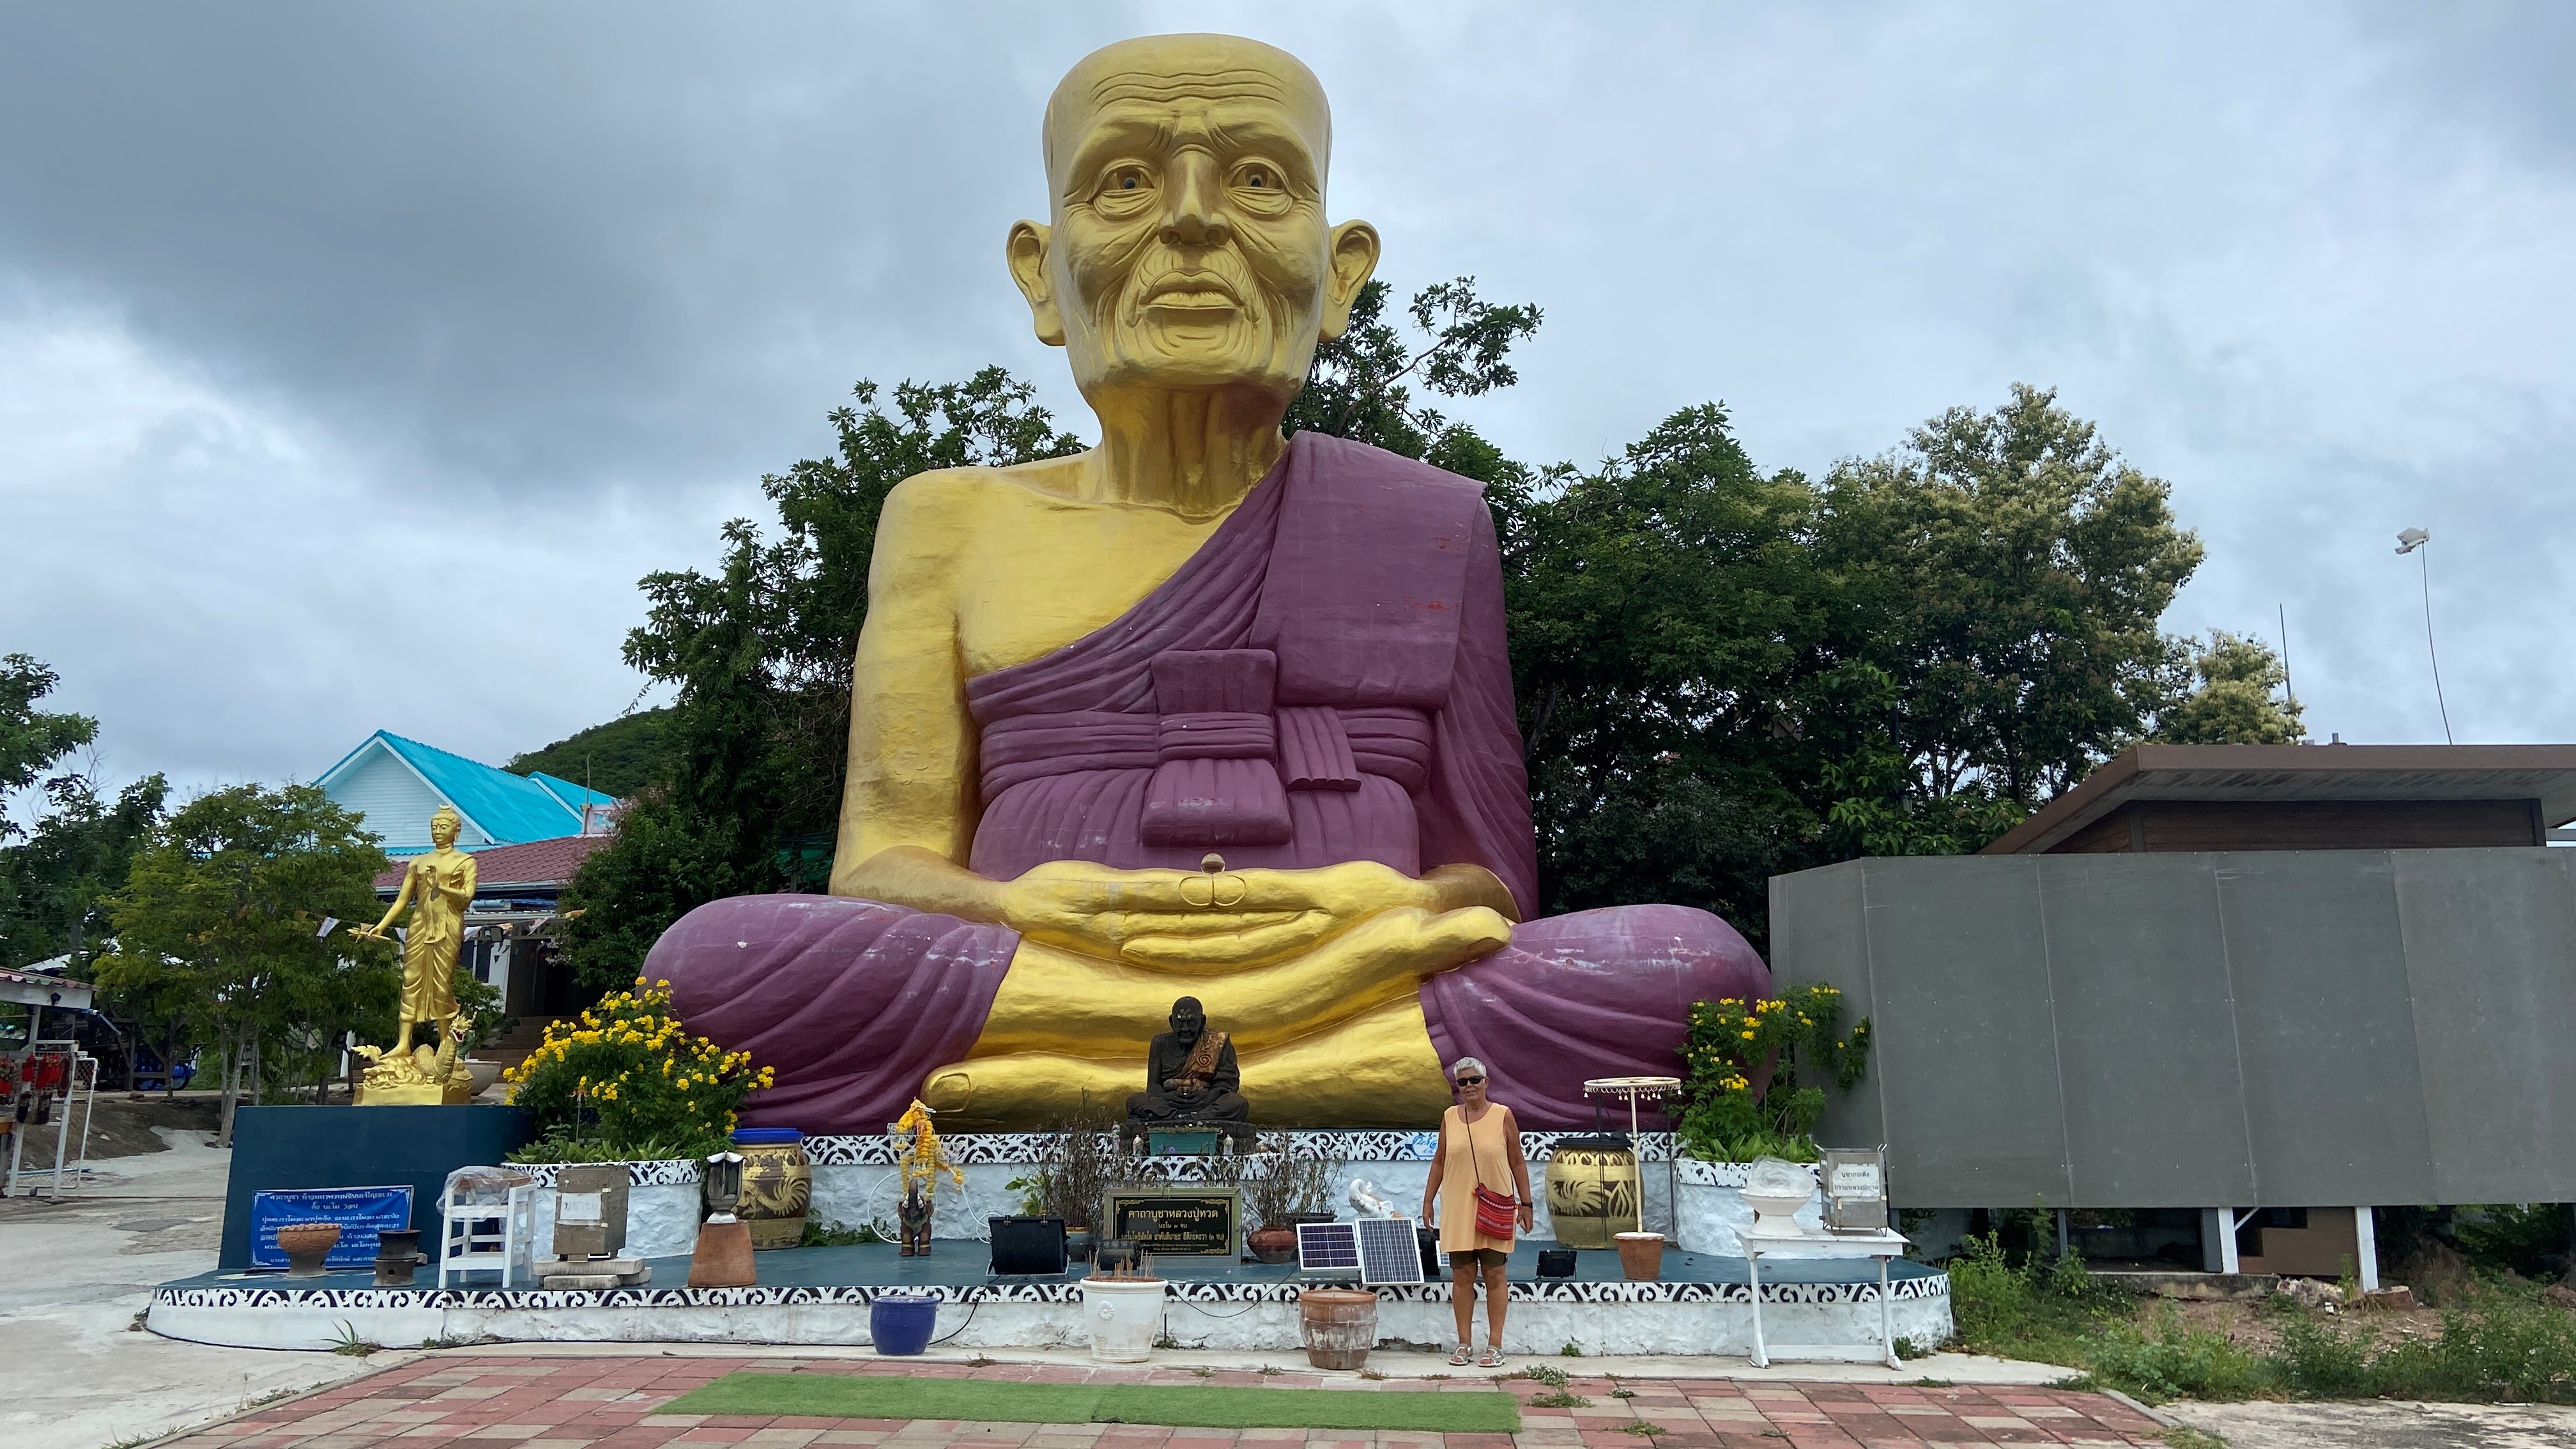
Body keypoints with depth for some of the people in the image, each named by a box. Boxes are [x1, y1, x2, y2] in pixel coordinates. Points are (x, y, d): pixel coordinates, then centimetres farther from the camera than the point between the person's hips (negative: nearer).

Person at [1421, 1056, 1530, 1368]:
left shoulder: (1503, 1116, -1)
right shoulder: (1450, 1117, 6)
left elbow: (1517, 1162, 3)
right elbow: (1439, 1161, 13)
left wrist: (1525, 1203, 1)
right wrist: (1428, 1200, 10)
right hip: (1458, 1210, 2)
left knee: (1494, 1275, 3)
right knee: (1462, 1276, 5)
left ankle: (1494, 1345, 10)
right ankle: (1464, 1343, 13)